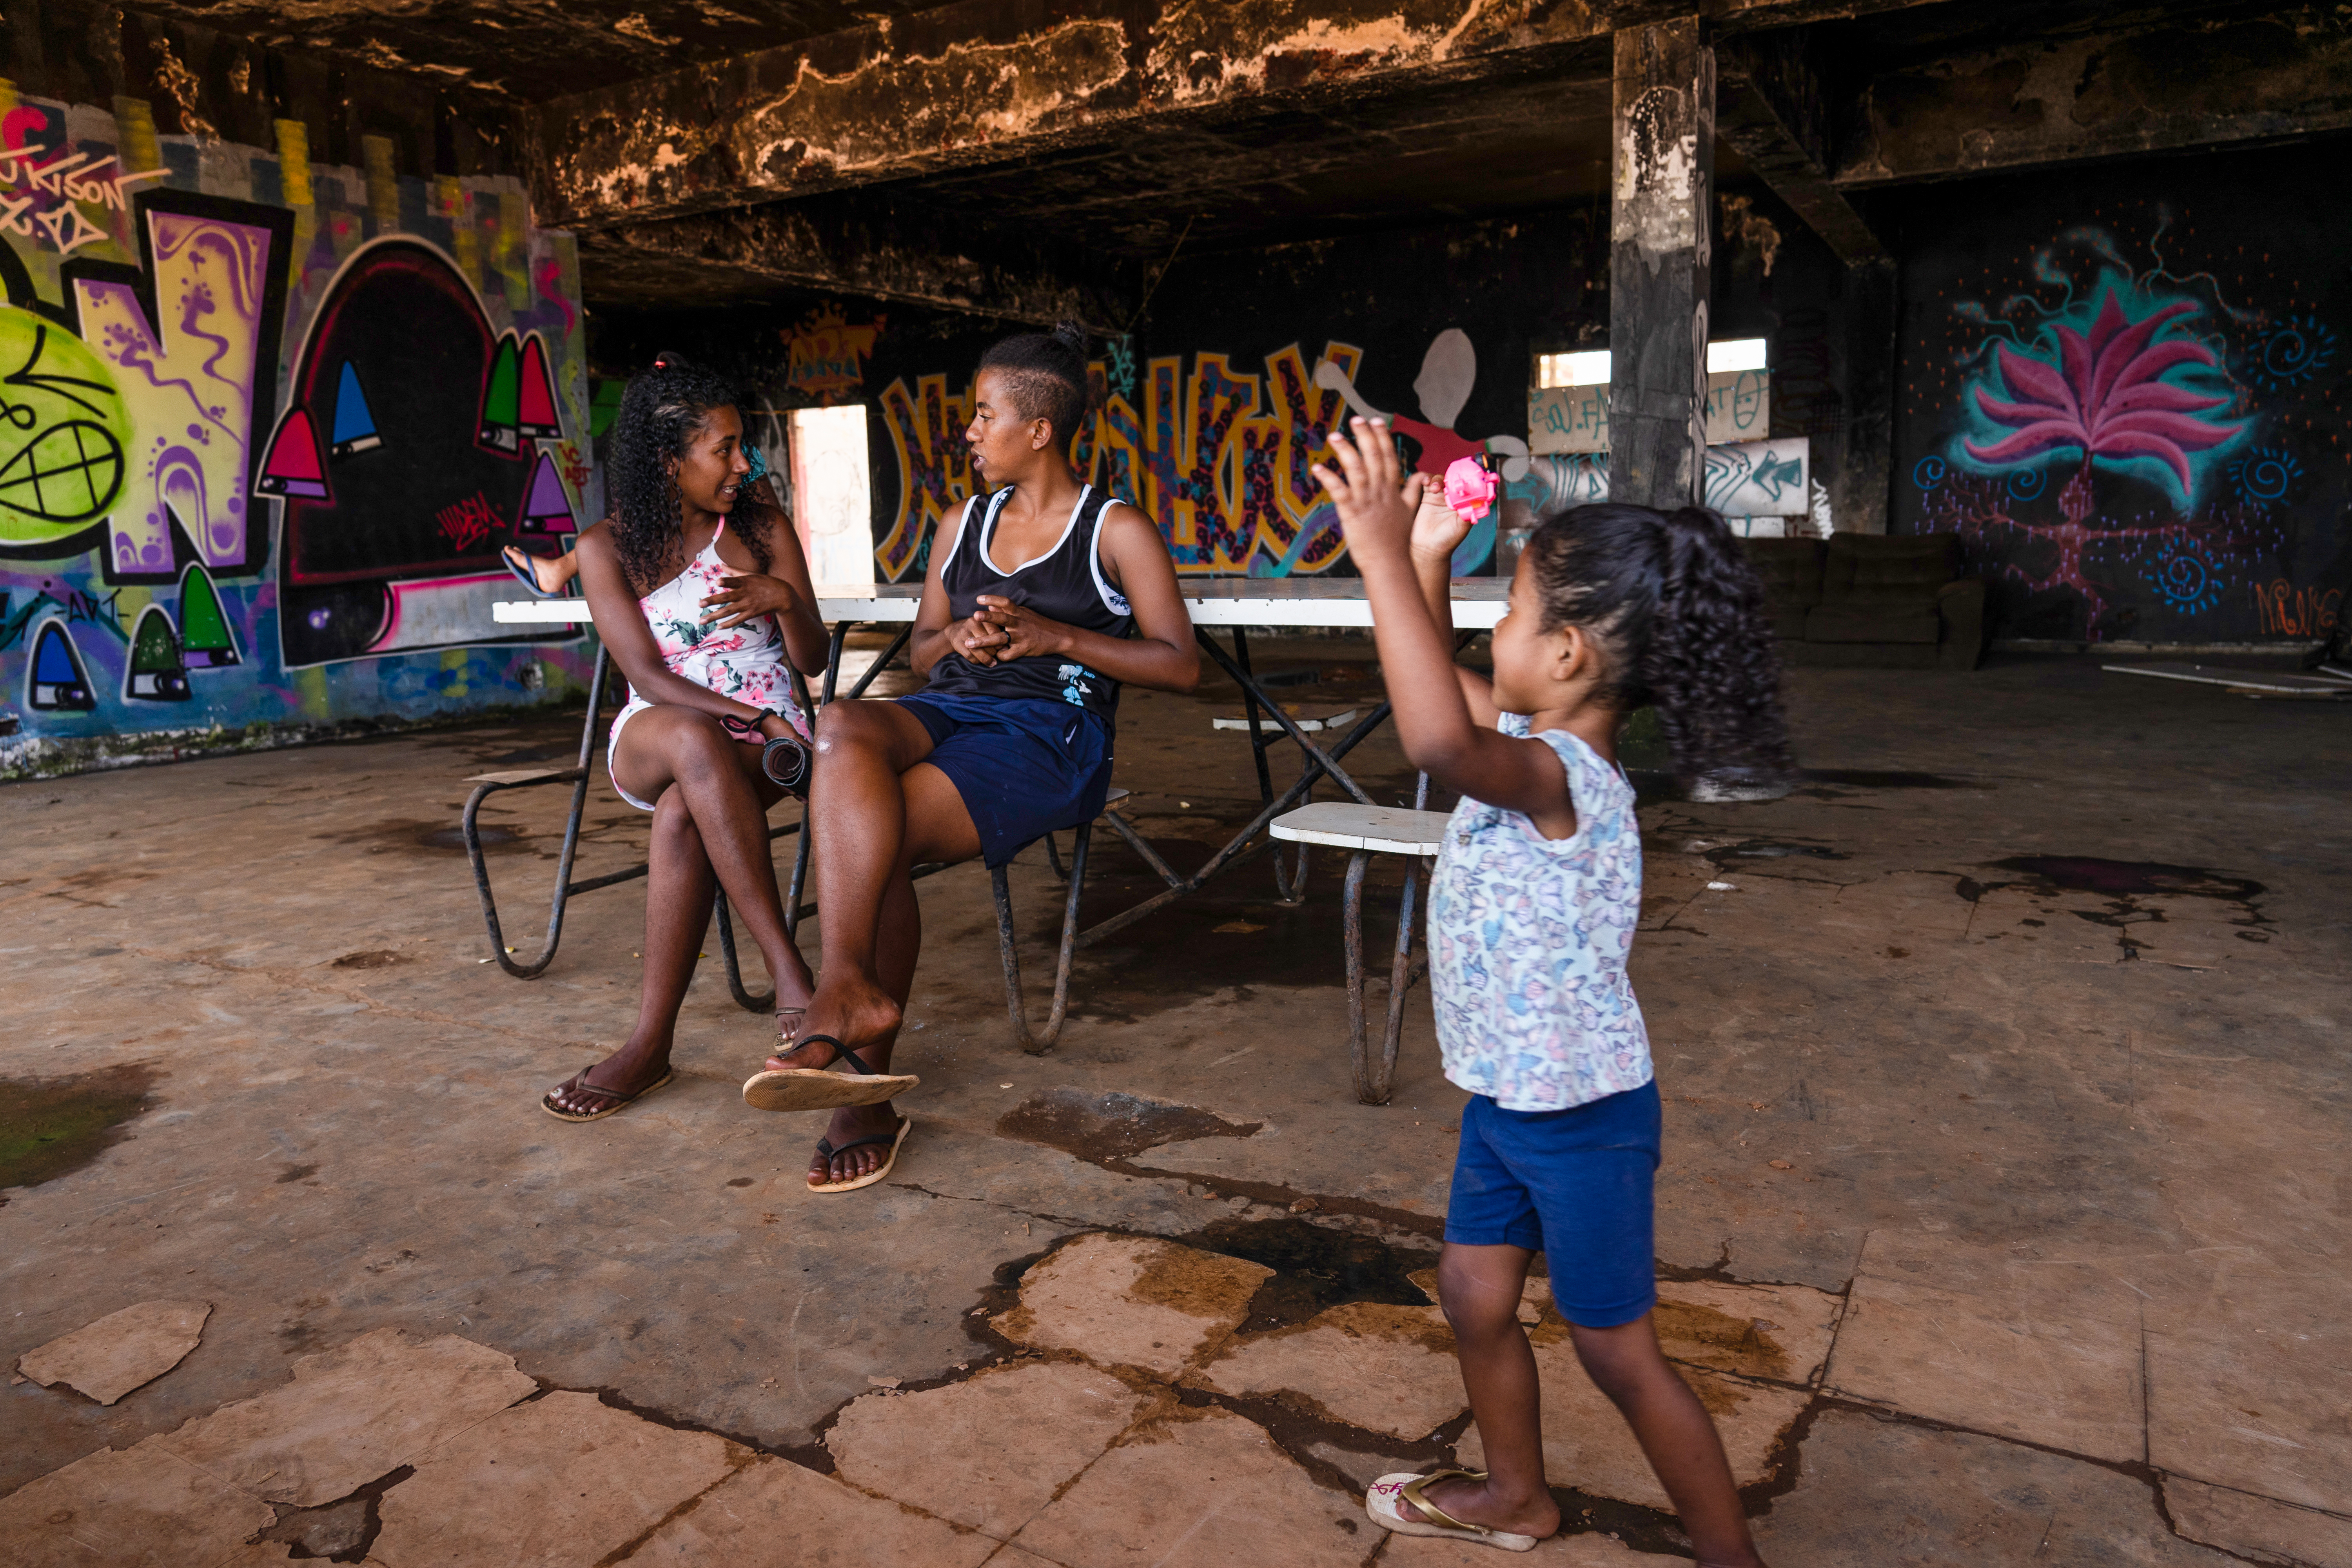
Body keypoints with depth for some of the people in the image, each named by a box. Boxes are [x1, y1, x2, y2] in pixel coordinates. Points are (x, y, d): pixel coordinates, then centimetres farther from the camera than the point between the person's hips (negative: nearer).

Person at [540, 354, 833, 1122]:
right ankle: (790, 972, -41)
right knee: (695, 742, -40)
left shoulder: (763, 525, 6)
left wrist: (784, 597, -17)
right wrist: (752, 718, -23)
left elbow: (812, 661, 5)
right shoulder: (606, 547, 1)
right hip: (650, 742, 0)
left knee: (684, 811, -36)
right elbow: (649, 676, -8)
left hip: (767, 741, 1)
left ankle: (652, 1042, -29)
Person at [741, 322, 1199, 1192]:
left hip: (1052, 733, -5)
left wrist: (1054, 636, -11)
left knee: (874, 835, -31)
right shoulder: (963, 524, 24)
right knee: (843, 727, -32)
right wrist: (959, 635, 2)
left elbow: (1180, 665, 0)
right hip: (949, 712, 5)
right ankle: (857, 1001, -36)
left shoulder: (1117, 530, 7)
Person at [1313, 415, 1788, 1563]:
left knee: (1618, 1352, 8)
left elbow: (1439, 742, -52)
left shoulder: (1558, 775, -30)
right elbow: (1442, 687, 17)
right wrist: (1424, 561, 6)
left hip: (1581, 1117, -9)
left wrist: (1383, 552, -46)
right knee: (1474, 1295, 22)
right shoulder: (1538, 741, -1)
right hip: (1505, 1094, 9)